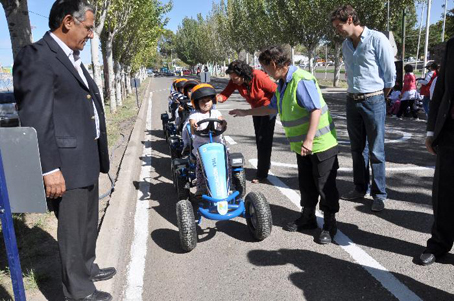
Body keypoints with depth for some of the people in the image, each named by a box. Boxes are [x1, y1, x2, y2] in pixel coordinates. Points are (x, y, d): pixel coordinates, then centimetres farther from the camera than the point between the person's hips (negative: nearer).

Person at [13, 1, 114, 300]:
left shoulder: (73, 58, 16)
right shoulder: (37, 56, -13)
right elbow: (36, 120, -19)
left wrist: (99, 155, 18)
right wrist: (50, 169, -21)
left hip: (88, 160, 9)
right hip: (66, 164, -9)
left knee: (89, 223, 22)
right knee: (73, 230, 5)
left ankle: (87, 267, 42)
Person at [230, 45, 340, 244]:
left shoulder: (301, 80, -20)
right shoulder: (282, 84, 10)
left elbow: (316, 110, -25)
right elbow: (272, 108, 23)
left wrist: (309, 140, -29)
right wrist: (245, 112, 25)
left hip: (320, 144, -9)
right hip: (301, 146, 9)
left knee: (325, 185, 3)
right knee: (306, 184, 18)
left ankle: (330, 225, 17)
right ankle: (307, 218, 33)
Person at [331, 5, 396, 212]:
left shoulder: (377, 39, -10)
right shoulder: (345, 45, 10)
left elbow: (390, 74, -6)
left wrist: (379, 98, 3)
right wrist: (354, 94, 13)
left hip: (374, 101, -6)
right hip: (352, 101, 6)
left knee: (376, 151, -1)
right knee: (356, 149, 11)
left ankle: (379, 194, 9)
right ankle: (360, 188, 24)